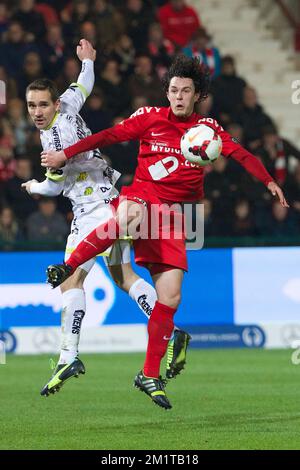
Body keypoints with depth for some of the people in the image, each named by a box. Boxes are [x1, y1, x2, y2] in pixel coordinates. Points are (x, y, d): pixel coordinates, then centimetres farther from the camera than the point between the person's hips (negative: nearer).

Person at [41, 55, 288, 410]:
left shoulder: (207, 128, 11)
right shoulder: (150, 118, 5)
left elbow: (240, 154, 4)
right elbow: (108, 137, 5)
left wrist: (269, 182, -10)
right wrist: (65, 155, 1)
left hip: (172, 214, 3)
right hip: (141, 194, -3)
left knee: (170, 297, -5)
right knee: (131, 216, -43)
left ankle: (150, 375, 6)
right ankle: (69, 265, -30)